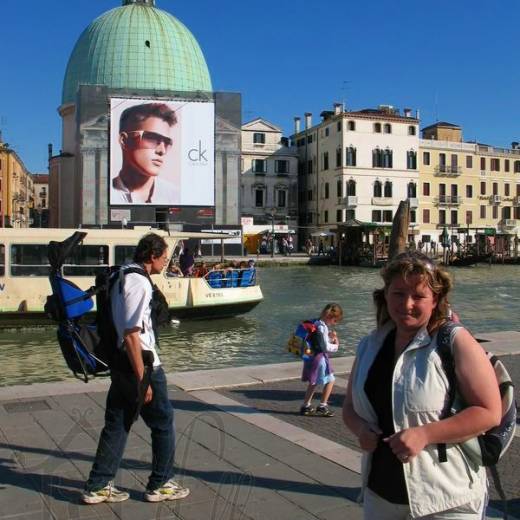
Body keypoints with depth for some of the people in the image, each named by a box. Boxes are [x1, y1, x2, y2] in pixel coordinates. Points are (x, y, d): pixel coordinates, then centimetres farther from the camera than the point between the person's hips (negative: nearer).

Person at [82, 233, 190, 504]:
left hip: (119, 364, 9)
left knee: (116, 424, 15)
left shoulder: (120, 278, 10)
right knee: (163, 423, 8)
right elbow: (131, 334, -25)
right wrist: (143, 380, -22)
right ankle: (160, 485, 20)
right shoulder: (139, 282, -19)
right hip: (140, 364, -9)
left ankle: (98, 486, 22)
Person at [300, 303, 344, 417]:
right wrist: (336, 346, -4)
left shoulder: (317, 323, 8)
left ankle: (306, 405, 27)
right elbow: (325, 347, -20)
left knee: (313, 382, 20)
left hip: (313, 357, 10)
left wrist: (330, 337, 5)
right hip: (319, 358, -10)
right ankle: (322, 406, 7)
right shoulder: (322, 328, -21)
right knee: (330, 380, 2)